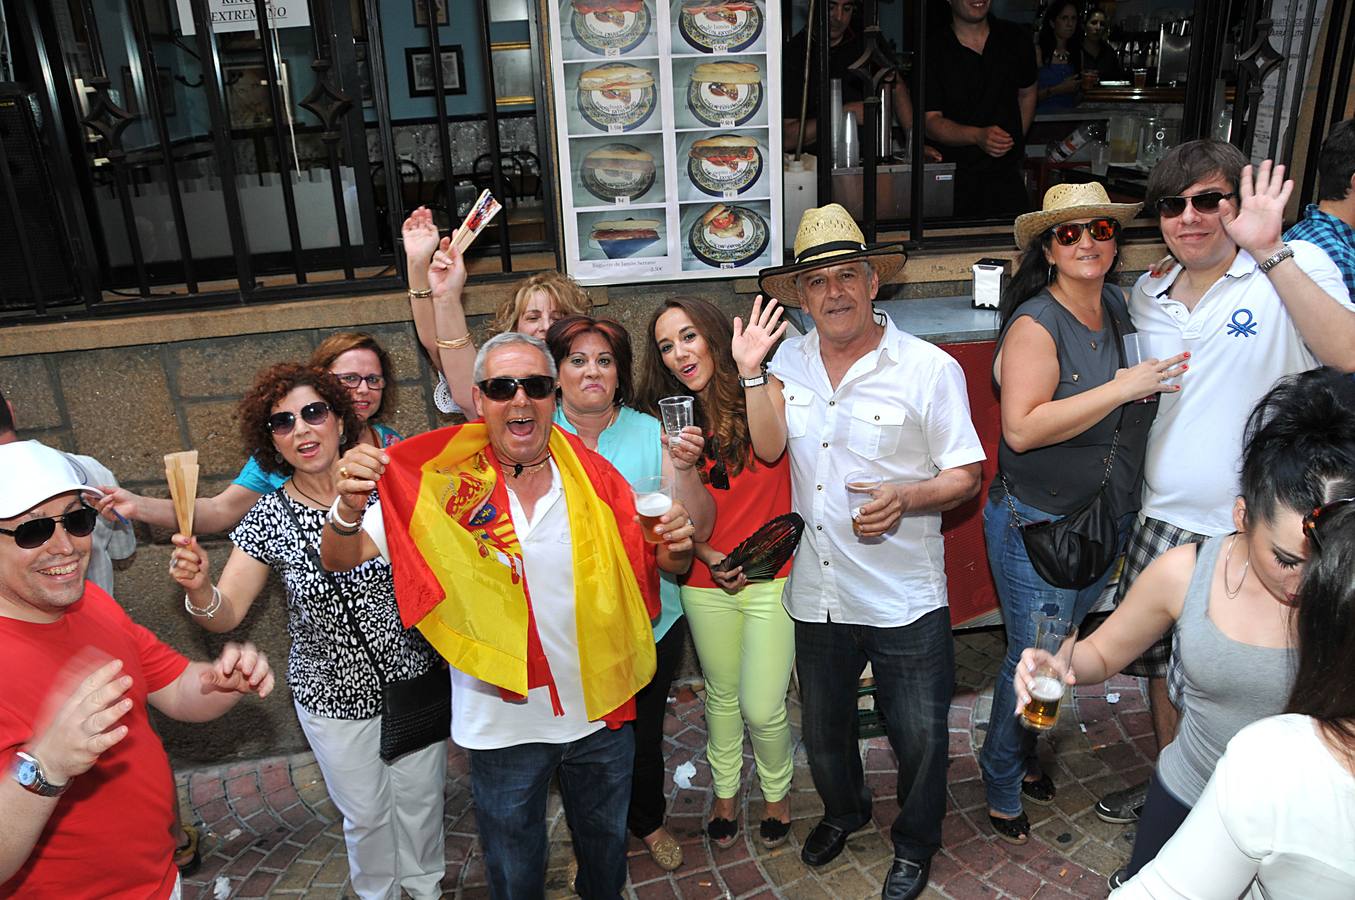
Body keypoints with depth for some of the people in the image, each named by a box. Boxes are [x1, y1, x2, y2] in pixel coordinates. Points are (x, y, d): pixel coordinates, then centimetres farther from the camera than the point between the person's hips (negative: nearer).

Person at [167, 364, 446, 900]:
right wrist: (198, 590, -31)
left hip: (414, 681, 0)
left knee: (420, 800, 20)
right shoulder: (269, 517, -10)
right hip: (333, 698, 0)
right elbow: (225, 615, -12)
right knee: (365, 814, 19)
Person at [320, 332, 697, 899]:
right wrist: (350, 508, -35)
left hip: (600, 710, 2)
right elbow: (340, 559, -13)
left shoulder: (595, 478, -9)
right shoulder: (444, 486, -13)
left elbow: (655, 565, 1)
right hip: (502, 723, -2)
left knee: (606, 844, 28)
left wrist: (676, 548, -22)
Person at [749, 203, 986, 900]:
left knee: (918, 737, 12)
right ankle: (843, 810, 54)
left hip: (905, 599, -4)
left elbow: (965, 476, -7)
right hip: (817, 591, 4)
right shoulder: (791, 358, 3)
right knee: (822, 727, 23)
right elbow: (767, 448, -3)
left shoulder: (929, 368, -11)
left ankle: (915, 842, 42)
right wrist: (752, 372, -13)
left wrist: (907, 497, -26)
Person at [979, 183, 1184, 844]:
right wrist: (1120, 389, -26)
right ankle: (1002, 785, 27)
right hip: (1036, 524, -7)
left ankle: (1024, 752, 43)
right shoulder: (1035, 324, -17)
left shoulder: (1123, 308, 4)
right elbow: (1022, 428, -27)